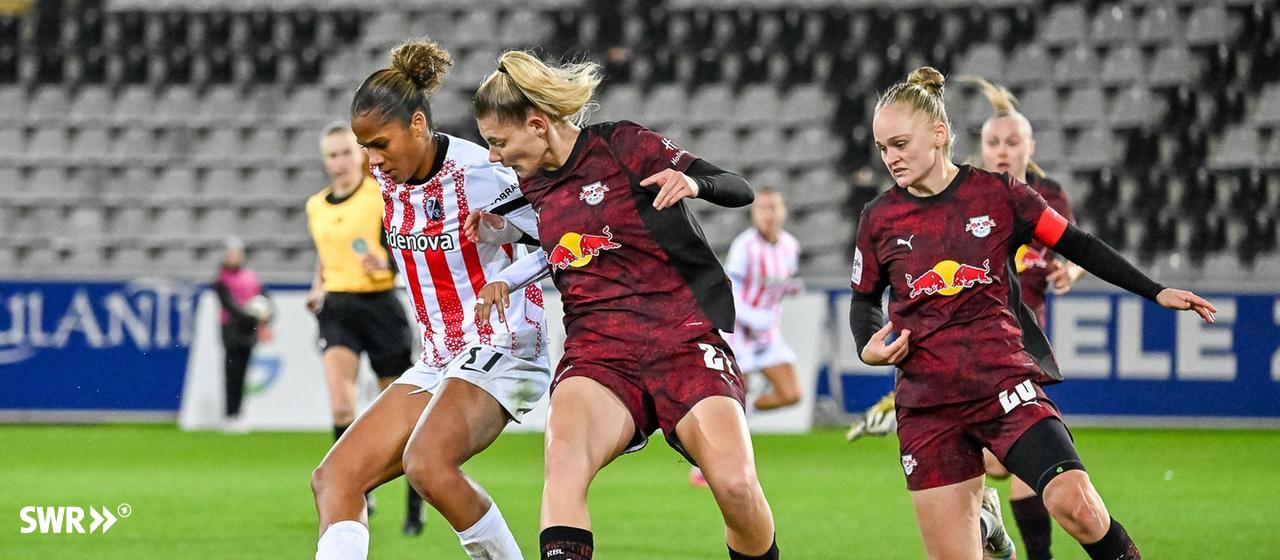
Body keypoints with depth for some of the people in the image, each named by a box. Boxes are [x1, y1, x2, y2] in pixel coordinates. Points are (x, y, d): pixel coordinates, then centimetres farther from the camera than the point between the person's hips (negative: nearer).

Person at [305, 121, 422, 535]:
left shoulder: (384, 198, -5)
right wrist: (318, 288, 10)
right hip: (337, 309, 3)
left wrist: (385, 263, -26)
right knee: (341, 407, -19)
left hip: (380, 305, -3)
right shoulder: (316, 206, 11)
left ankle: (416, 497, 27)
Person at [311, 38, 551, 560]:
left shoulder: (477, 173, -16)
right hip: (438, 364, 9)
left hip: (502, 354, -9)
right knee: (334, 478, -4)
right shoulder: (388, 180, 6)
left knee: (427, 464, -33)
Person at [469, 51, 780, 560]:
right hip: (597, 352, 4)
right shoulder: (532, 184, 14)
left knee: (736, 487, -21)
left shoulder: (621, 145, -2)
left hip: (682, 340, -3)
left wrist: (692, 181, -25)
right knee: (564, 457, -31)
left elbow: (739, 191, -4)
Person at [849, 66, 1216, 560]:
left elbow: (1076, 246, 9)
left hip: (1004, 383, -2)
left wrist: (1157, 293, 7)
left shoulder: (996, 193, 0)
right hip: (927, 404, 2)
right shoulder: (879, 219, 5)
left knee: (1076, 506, -25)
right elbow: (864, 300, 19)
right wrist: (868, 347, -2)